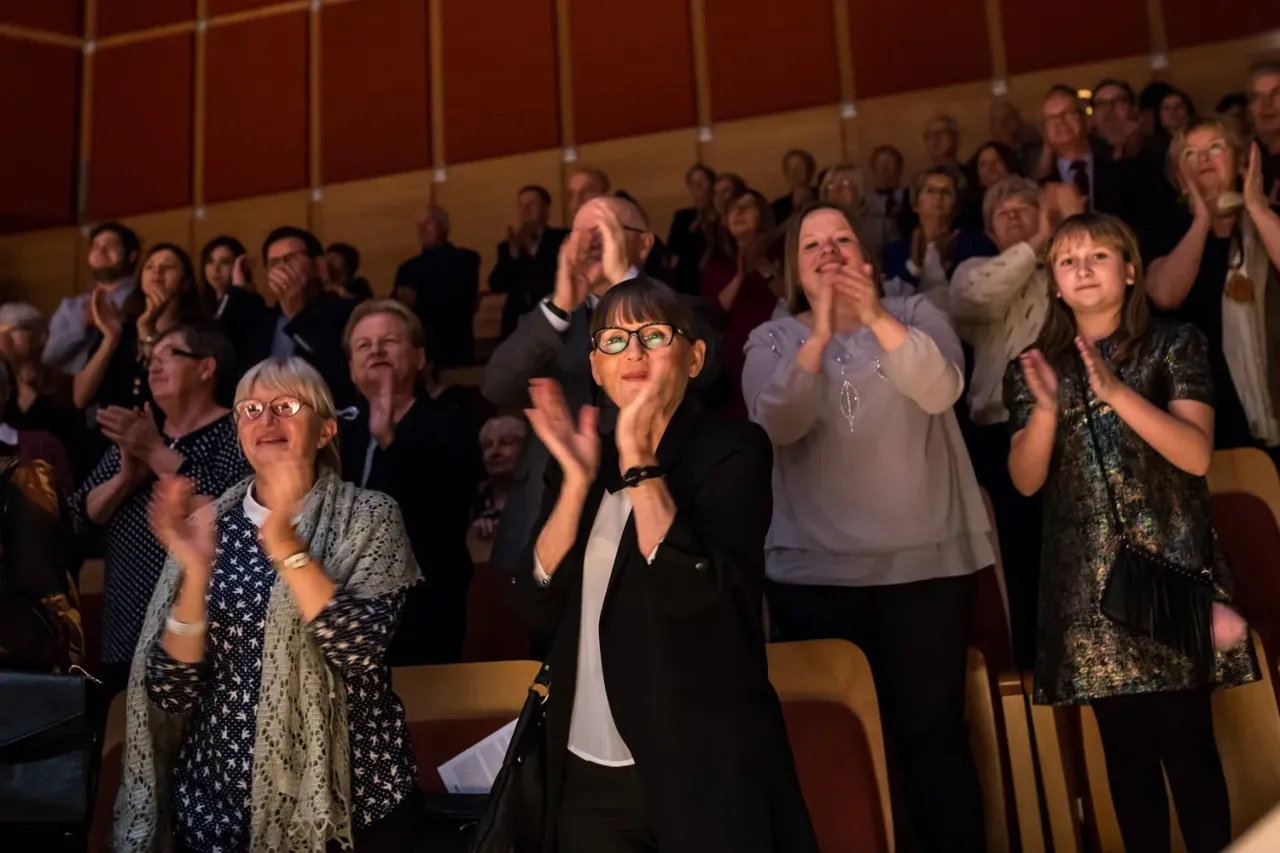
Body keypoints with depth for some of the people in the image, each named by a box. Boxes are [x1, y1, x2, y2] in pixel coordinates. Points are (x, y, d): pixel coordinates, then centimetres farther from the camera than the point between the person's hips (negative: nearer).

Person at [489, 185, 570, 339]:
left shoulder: (562, 238, 3)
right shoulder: (508, 246, 14)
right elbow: (496, 285, 2)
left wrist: (533, 248, -6)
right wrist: (513, 251, -10)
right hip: (517, 326, 3)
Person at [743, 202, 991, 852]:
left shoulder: (913, 314, 3)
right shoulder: (772, 340, 3)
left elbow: (941, 389, -17)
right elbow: (778, 422, -16)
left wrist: (876, 316, -31)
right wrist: (821, 332, -28)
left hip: (927, 561, 0)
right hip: (816, 572, 1)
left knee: (934, 727, 3)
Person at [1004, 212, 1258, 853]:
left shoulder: (1176, 345, 3)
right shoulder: (1038, 366, 8)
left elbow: (1197, 455, -9)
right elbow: (1026, 481, 1)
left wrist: (1116, 392, -20)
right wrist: (1047, 409, -16)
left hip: (1172, 565, -2)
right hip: (1088, 580, 2)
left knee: (1187, 741, -4)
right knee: (1125, 747, 7)